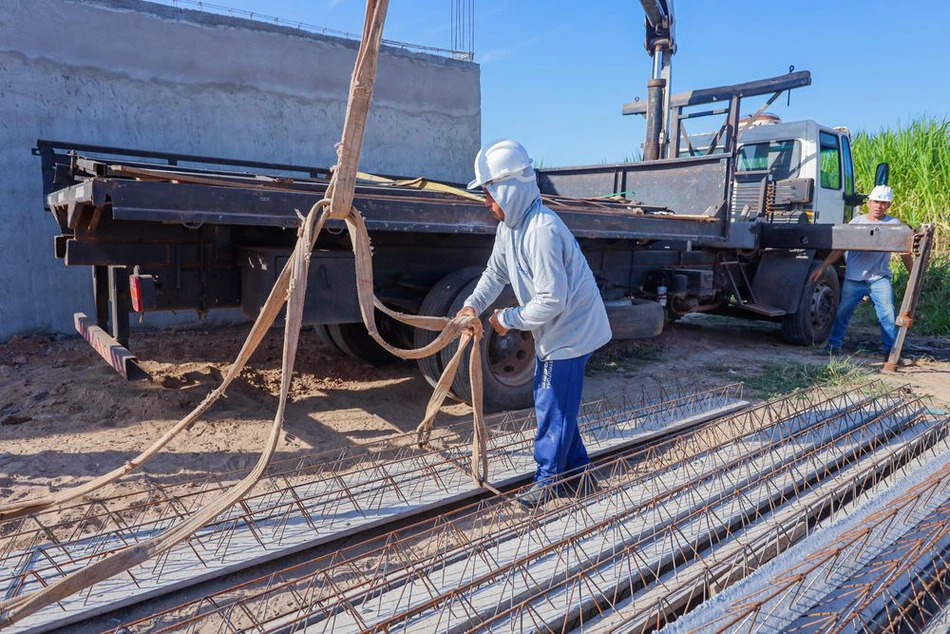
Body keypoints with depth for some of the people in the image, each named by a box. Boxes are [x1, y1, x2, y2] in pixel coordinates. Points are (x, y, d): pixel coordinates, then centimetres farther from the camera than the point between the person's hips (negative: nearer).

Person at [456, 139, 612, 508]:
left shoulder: (542, 231, -30)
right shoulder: (509, 224, 2)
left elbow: (551, 301, -31)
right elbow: (496, 272, 11)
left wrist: (507, 319, -18)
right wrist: (473, 304, -5)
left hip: (570, 331, -10)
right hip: (554, 332, 10)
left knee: (553, 410, 2)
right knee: (553, 404, 18)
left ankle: (547, 483, 20)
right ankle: (578, 474, 34)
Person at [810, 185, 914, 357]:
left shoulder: (894, 224, 6)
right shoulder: (856, 223, 7)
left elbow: (905, 252, 9)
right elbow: (839, 249, 6)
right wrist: (822, 267, -1)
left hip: (880, 278, 0)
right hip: (853, 279, 1)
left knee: (888, 313, -8)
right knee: (843, 311, 3)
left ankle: (891, 349, 2)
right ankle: (834, 344, 15)